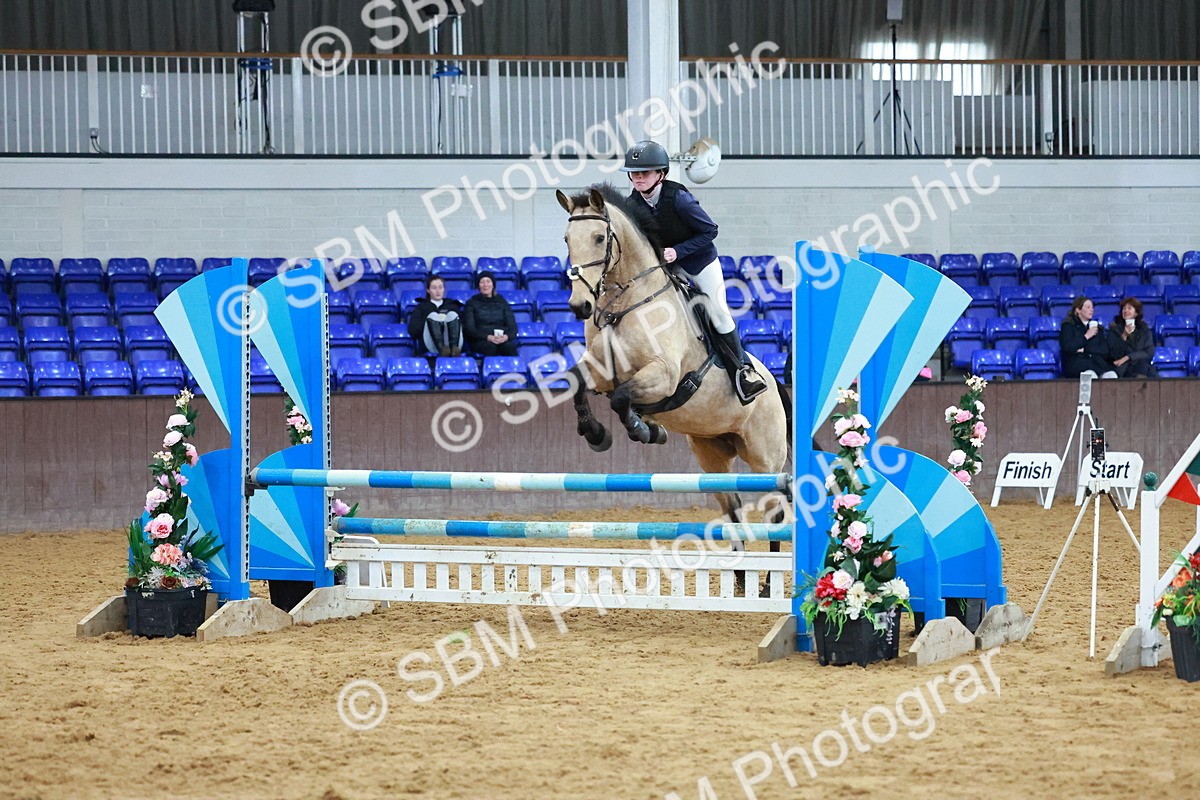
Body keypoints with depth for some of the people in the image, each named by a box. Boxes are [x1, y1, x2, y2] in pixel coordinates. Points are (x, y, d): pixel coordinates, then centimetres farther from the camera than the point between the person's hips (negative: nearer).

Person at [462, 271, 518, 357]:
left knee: (510, 346, -35)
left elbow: (512, 326, 13)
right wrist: (488, 337, -16)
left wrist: (506, 336, -13)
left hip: (503, 339, 2)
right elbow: (469, 328, 3)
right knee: (490, 346, -39)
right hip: (480, 340, -2)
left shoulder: (502, 302, 20)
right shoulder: (472, 303, 14)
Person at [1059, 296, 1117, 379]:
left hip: (1097, 361, 4)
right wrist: (1086, 336, 0)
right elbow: (1067, 347, -5)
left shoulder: (1096, 326, 25)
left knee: (1111, 375, -33)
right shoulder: (1068, 326, 13)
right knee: (1091, 376, -40)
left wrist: (1084, 349, -2)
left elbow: (1105, 350, 12)